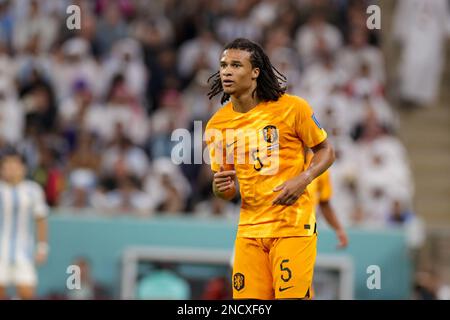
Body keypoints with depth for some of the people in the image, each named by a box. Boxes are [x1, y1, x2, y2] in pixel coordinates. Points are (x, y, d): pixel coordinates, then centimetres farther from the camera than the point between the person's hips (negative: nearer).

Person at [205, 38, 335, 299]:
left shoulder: (292, 108, -6)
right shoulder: (217, 125, 5)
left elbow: (326, 151, 4)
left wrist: (303, 179, -14)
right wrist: (222, 188, -8)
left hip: (293, 226, -4)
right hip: (249, 228, 4)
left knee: (292, 297, -10)